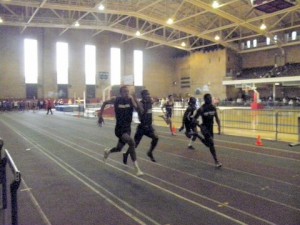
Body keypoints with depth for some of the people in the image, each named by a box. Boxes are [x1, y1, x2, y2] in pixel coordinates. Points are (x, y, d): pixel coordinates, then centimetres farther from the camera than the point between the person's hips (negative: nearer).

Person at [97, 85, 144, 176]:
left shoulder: (131, 100, -6)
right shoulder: (116, 100, -9)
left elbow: (139, 110, -19)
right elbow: (105, 103, 10)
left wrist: (134, 101, -31)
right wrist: (100, 115, 9)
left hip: (127, 128, 4)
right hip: (119, 128, -4)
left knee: (119, 148, 22)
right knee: (132, 142, -30)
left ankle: (107, 151, 57)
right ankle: (137, 168, -24)